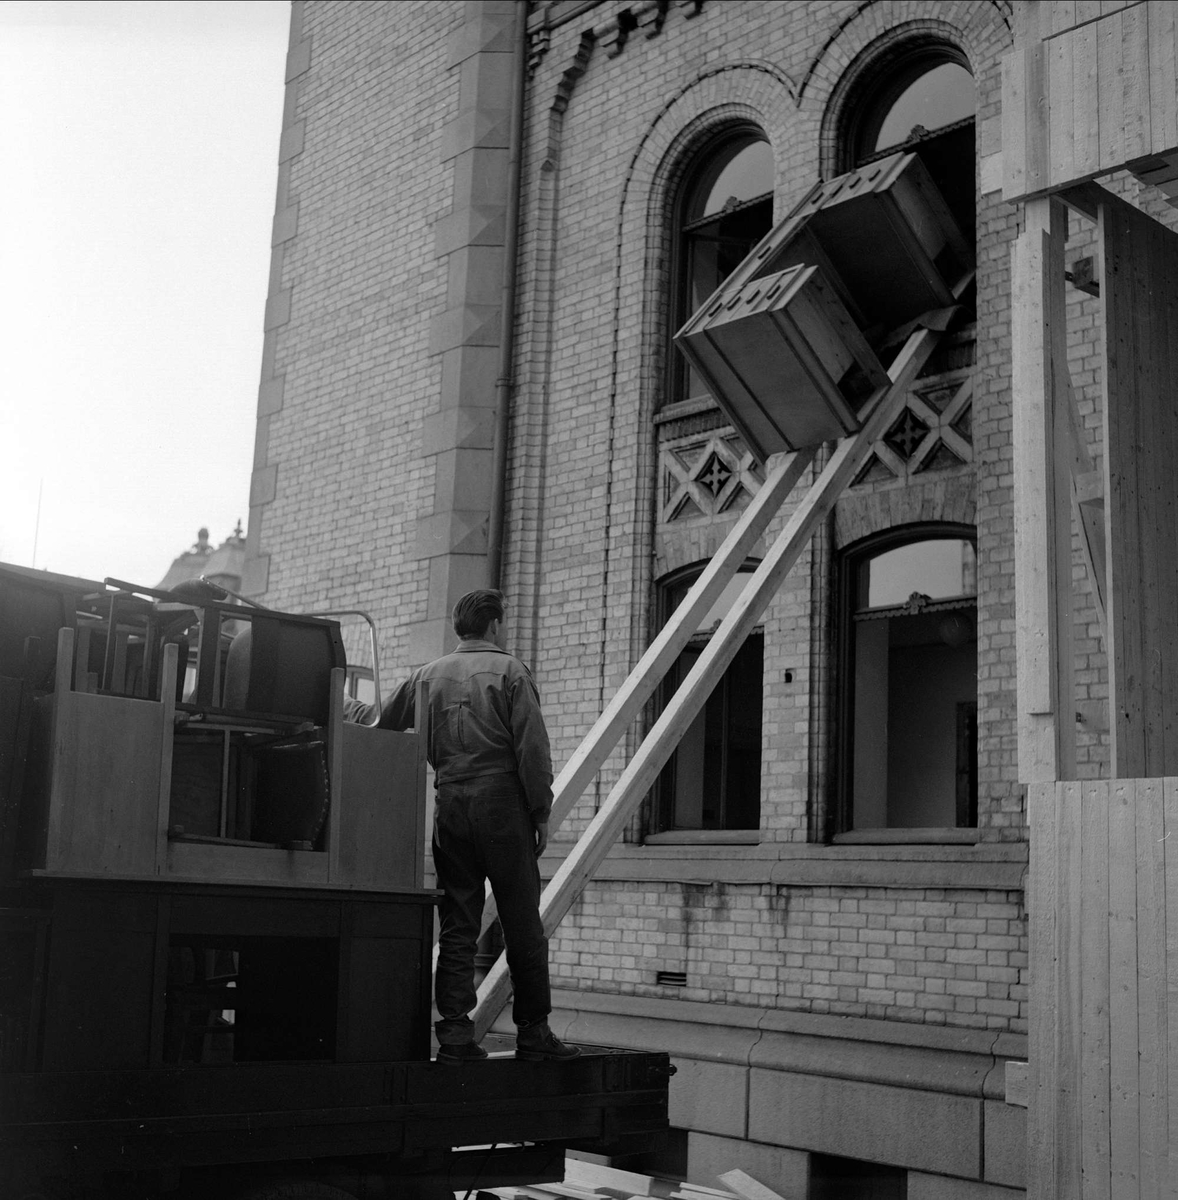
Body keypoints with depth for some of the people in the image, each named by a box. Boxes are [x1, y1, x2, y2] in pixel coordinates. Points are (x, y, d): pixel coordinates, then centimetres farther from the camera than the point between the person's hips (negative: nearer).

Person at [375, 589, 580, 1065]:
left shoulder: (427, 675, 12)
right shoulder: (509, 670, -1)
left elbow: (381, 731, 11)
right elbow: (532, 748, -7)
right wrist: (541, 812, -3)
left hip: (450, 806, 4)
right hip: (502, 802, -4)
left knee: (456, 926, 7)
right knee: (523, 926, 3)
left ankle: (454, 1034, 3)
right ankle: (533, 1033, 8)